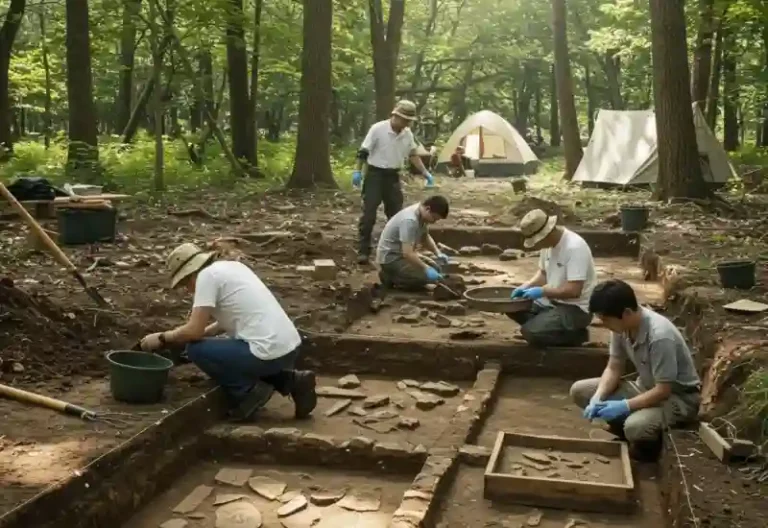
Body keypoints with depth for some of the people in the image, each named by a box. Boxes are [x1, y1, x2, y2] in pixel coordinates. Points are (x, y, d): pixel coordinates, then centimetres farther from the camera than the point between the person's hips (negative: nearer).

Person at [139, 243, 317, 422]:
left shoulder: (207, 275, -6)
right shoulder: (232, 266, 19)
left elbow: (194, 331, -9)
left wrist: (162, 338, 7)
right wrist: (204, 332, 32)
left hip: (269, 352, -8)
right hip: (290, 347, 8)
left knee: (195, 349, 3)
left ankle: (248, 392, 1)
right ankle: (291, 381, 17)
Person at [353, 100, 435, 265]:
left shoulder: (407, 134, 2)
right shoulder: (378, 129, -15)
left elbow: (413, 155, 15)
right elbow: (363, 152, -11)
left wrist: (426, 173, 11)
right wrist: (357, 171, -17)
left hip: (393, 176, 6)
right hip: (375, 175, -5)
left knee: (396, 214, 9)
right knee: (369, 213, -7)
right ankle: (363, 251, -2)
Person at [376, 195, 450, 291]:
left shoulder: (422, 214, 0)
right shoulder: (410, 220, -30)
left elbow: (425, 237, 16)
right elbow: (407, 253, -34)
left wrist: (438, 253, 1)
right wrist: (426, 269, -30)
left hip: (402, 254, 10)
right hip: (390, 257, -10)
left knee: (435, 267, 10)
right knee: (423, 276, -23)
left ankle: (394, 274, 12)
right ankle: (390, 277, -3)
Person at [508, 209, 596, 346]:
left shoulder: (574, 247, -26)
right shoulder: (549, 243, 1)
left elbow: (574, 290, -30)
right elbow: (543, 273, 14)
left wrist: (542, 291, -24)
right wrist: (526, 286, -4)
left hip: (575, 308, -9)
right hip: (553, 300, 9)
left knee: (530, 332, -24)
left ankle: (574, 335, -1)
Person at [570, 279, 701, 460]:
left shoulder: (660, 336, -33)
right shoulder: (621, 325, -11)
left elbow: (663, 390, -28)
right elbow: (614, 368, -2)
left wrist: (625, 406, -31)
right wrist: (598, 398, -18)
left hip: (678, 396, -7)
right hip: (646, 387, 7)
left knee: (635, 427, -37)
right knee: (579, 391, -4)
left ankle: (650, 441, -1)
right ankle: (627, 431, 7)